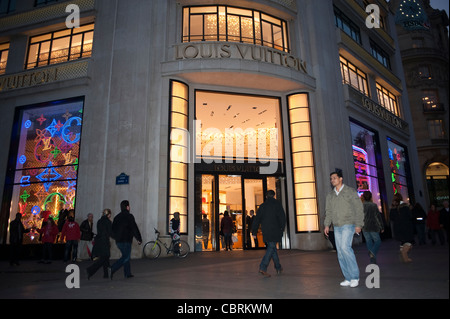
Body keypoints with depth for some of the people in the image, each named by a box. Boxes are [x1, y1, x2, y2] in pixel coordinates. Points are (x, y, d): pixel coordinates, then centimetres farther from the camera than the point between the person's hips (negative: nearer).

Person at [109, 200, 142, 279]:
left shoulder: (117, 217, 12)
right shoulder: (129, 216, -11)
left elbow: (113, 229, 17)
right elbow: (134, 229, -12)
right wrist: (139, 239, -5)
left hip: (118, 241, 8)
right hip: (126, 241, -8)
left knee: (126, 256, 16)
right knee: (126, 257, -5)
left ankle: (127, 273, 17)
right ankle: (112, 269, -18)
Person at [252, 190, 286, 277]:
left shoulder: (262, 206, 11)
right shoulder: (277, 204, 0)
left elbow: (257, 219, 9)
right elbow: (282, 217, -6)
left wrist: (254, 232, 10)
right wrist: (282, 228, 3)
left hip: (265, 232, 5)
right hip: (275, 231, -5)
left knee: (272, 247, 16)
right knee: (271, 248, -6)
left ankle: (278, 268, 27)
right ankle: (263, 268, -17)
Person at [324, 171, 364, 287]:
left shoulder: (350, 191, 1)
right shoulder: (330, 195, 15)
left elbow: (359, 208, -2)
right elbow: (328, 211, 16)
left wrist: (358, 224, -8)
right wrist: (327, 225, 5)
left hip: (348, 225, -5)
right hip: (336, 227, 5)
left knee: (345, 247, -20)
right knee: (340, 253, 2)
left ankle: (355, 276, -7)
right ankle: (348, 278, 10)